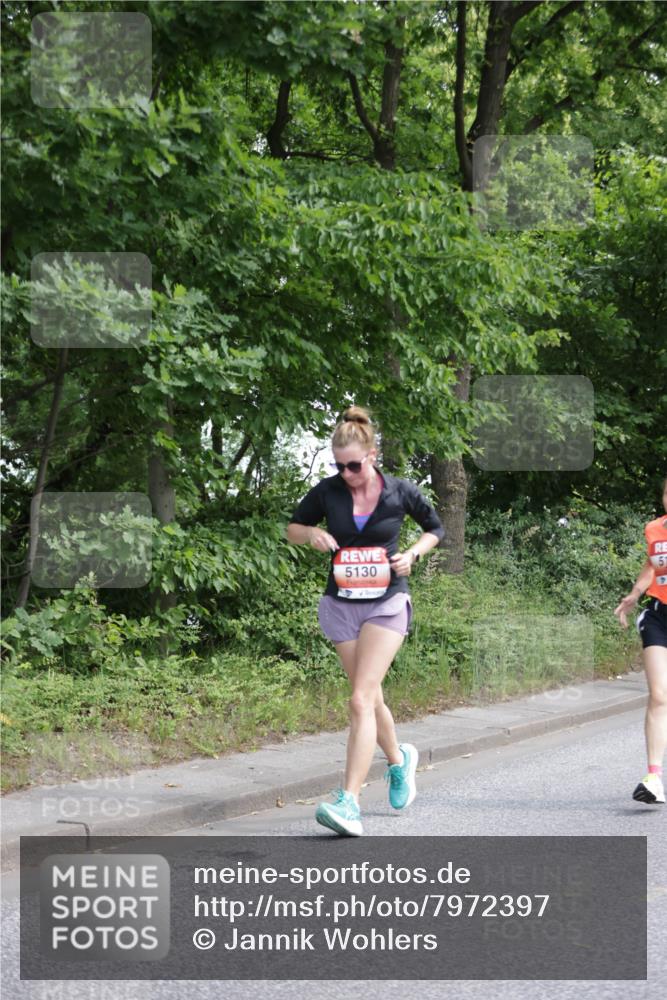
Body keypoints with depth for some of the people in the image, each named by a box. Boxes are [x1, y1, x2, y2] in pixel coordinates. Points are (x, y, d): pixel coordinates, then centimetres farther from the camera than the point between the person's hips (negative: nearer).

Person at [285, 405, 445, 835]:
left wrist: (412, 554, -8)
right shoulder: (327, 491, -2)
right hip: (341, 603, 4)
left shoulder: (401, 492, -5)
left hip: (387, 602, -3)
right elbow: (293, 528, 13)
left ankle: (349, 802, -23)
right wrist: (311, 534, -9)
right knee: (371, 698, 13)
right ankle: (399, 760, 44)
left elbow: (436, 528, 11)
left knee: (361, 700, -17)